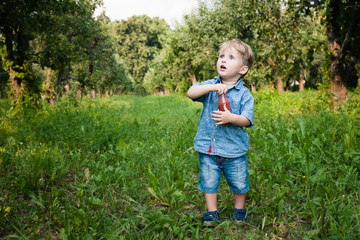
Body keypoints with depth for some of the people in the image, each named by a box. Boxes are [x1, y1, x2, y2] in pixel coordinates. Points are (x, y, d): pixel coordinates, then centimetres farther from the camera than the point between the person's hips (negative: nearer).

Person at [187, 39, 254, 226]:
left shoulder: (244, 94, -5)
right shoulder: (210, 85, 1)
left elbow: (247, 120, -11)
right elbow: (190, 93, -15)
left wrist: (231, 118, -30)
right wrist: (212, 87, -26)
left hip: (234, 149, -1)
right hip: (208, 148, 2)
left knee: (238, 183, 14)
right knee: (208, 182, 11)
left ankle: (239, 210, 38)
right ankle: (211, 213, 28)